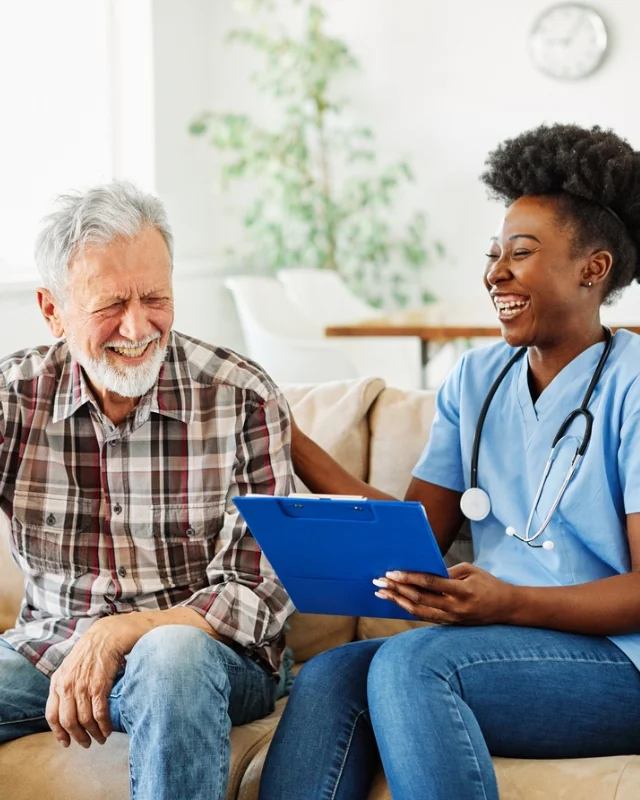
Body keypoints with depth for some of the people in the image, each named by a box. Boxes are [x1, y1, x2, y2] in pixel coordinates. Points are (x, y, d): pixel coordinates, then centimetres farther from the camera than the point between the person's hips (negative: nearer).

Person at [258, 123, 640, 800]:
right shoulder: (476, 378, 15)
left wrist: (508, 602, -26)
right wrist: (287, 441, 4)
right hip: (500, 645, 6)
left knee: (408, 661, -31)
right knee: (326, 679, -22)